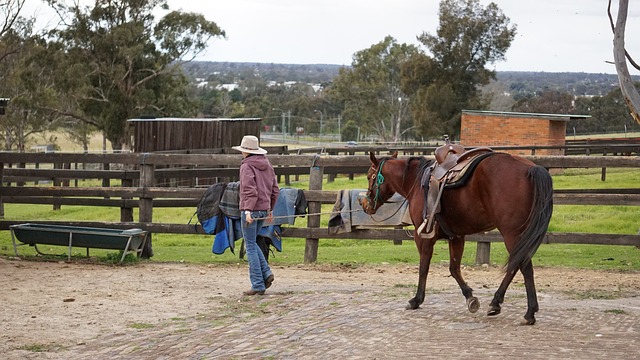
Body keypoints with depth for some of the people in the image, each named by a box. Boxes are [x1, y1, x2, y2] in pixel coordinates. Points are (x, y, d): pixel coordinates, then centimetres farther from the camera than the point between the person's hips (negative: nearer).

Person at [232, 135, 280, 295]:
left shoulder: (247, 166, -11)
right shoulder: (267, 165, 12)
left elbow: (250, 190, -23)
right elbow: (275, 189, 16)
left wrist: (248, 211, -25)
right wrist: (270, 210, 23)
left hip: (250, 210, -8)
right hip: (264, 209, 8)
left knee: (250, 246, -1)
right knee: (252, 243, 22)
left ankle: (258, 285, -1)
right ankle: (266, 273, 8)